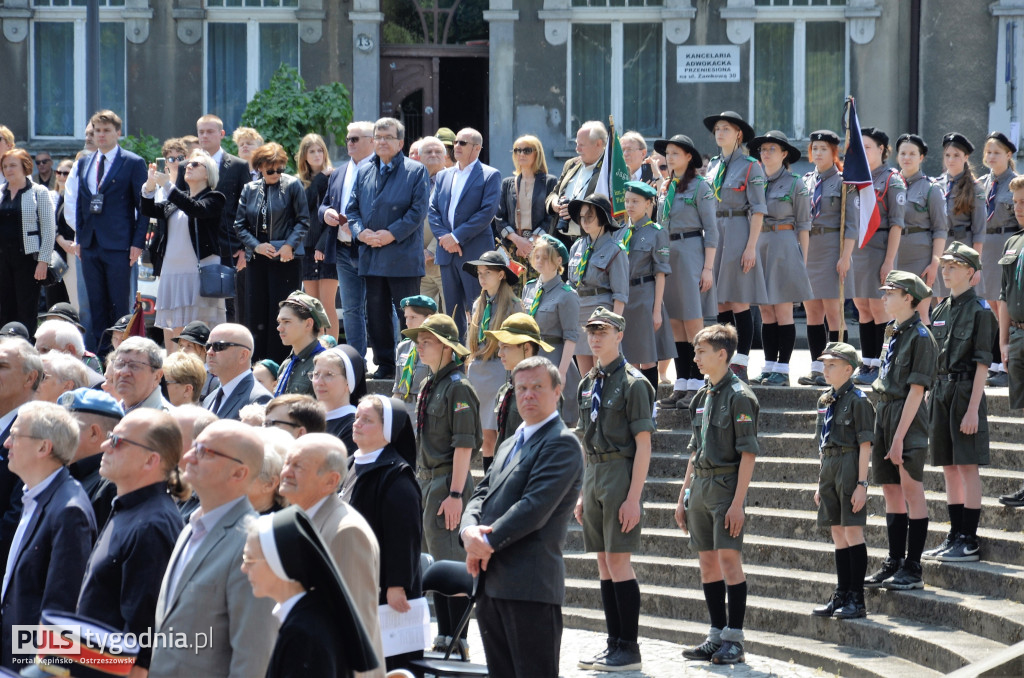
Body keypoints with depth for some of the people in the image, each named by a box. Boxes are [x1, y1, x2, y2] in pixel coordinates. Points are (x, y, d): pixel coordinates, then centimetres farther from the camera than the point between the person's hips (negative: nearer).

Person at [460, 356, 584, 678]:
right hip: (491, 585, 9)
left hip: (530, 586, -9)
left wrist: (488, 543, -12)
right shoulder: (509, 445, 23)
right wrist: (470, 531, -6)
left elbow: (535, 507, -17)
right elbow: (481, 496, 16)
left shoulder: (562, 443, -8)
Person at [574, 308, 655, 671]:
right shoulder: (589, 384, 15)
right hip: (593, 475, 8)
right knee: (604, 562, 8)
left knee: (618, 560, -9)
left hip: (620, 473, -8)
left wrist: (633, 497, -18)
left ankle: (629, 648, -5)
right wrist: (583, 494, 17)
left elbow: (643, 444, -13)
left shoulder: (633, 383, -9)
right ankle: (614, 644, 13)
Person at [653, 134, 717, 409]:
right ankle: (681, 384, 10)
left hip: (691, 252, -7)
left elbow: (711, 230, -6)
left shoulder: (700, 186, -4)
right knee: (675, 323, 6)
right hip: (667, 254, 7)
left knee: (692, 322, -6)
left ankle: (697, 385, -3)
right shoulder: (666, 188, 15)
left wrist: (708, 267, -12)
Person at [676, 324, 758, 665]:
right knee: (708, 563, 9)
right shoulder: (701, 397, 15)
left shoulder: (739, 396, -9)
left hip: (726, 486, -8)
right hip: (700, 488, 8)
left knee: (728, 559, -8)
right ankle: (717, 635, 15)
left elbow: (748, 453, -13)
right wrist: (683, 496, 18)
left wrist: (738, 502, -18)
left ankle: (734, 640, -5)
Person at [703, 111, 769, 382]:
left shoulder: (750, 166, -5)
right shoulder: (713, 166, 14)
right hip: (715, 235, 6)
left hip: (738, 235, -6)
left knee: (739, 303, -6)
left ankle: (741, 365, -3)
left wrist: (751, 246, -14)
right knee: (721, 303, 6)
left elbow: (758, 210, -8)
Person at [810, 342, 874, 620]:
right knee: (838, 533, 10)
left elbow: (865, 446, -11)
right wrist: (820, 483, 18)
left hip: (850, 468, -8)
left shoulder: (857, 400, -9)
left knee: (852, 531, -6)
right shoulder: (825, 401, 14)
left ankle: (857, 600, -2)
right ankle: (841, 596, 15)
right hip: (829, 468, 8)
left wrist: (862, 484, -16)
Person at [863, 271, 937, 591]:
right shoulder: (893, 333, 14)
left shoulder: (920, 337, -12)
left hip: (907, 418, -9)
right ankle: (894, 563, 19)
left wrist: (899, 437, -20)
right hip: (884, 411, 9)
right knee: (891, 491, 12)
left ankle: (912, 570, -2)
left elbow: (916, 390, -16)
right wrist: (884, 430, 14)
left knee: (911, 491, -5)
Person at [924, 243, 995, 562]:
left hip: (966, 391, -8)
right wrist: (933, 400, 13)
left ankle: (969, 542, -2)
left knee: (968, 467, -5)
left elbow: (982, 364, -12)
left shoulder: (979, 310, -8)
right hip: (940, 391, 8)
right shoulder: (940, 310, 13)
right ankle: (955, 537, 16)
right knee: (949, 467, 10)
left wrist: (973, 410, -17)